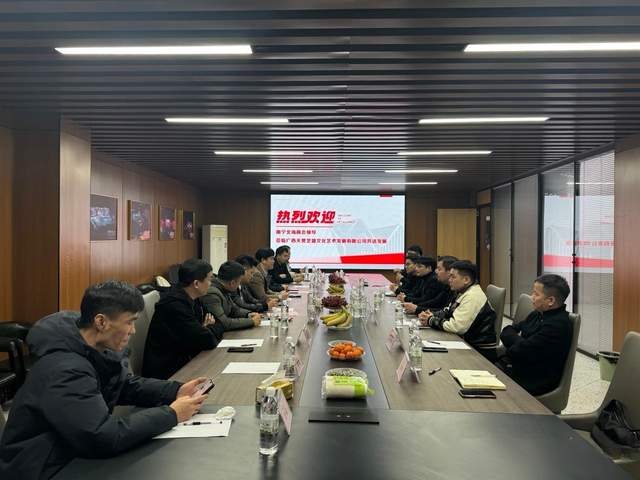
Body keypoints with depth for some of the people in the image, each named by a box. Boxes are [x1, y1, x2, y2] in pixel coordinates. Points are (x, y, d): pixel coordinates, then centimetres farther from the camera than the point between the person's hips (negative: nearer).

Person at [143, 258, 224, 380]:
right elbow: (208, 341, -22)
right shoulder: (174, 304, -24)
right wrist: (212, 328, -4)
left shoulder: (190, 299, 1)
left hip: (183, 359, 8)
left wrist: (208, 328, -8)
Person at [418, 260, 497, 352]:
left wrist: (431, 321, -12)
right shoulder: (463, 292, 9)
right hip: (467, 343, 8)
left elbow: (456, 326, -25)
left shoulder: (473, 297, -22)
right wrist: (432, 315, -3)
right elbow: (448, 311, 16)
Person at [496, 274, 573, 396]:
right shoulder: (538, 314, 10)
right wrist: (520, 341, -10)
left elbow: (522, 351, -23)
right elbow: (506, 332, 10)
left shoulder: (559, 325, -20)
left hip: (533, 382, -8)